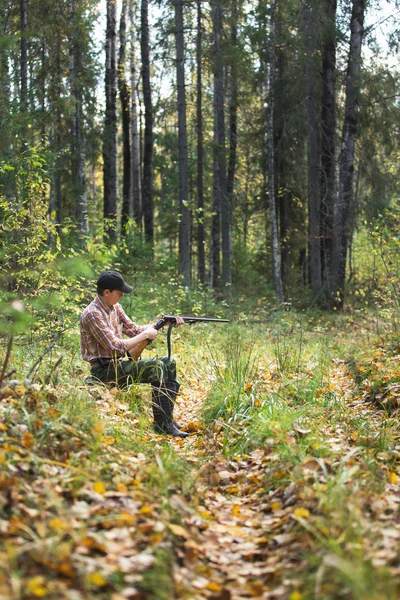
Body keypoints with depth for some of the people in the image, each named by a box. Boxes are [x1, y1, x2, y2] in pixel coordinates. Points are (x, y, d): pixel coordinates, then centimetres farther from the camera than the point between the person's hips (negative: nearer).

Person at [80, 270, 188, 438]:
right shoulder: (92, 314, -19)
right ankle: (162, 424, -18)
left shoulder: (115, 307, 9)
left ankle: (167, 417, 7)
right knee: (157, 367, -23)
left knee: (169, 363, 6)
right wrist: (146, 335, -13)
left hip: (118, 364, 9)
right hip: (104, 371, -9)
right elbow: (117, 347, -23)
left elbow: (134, 330, 13)